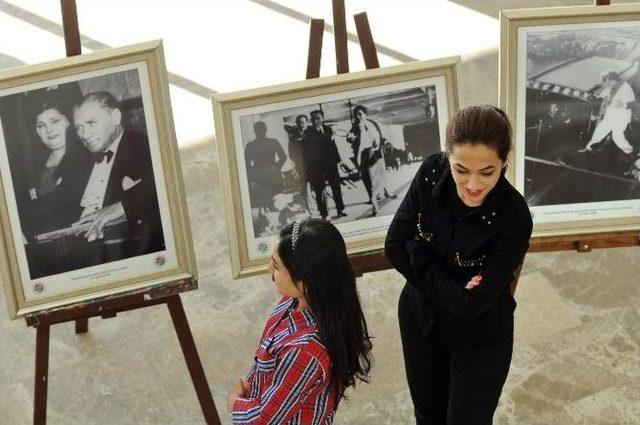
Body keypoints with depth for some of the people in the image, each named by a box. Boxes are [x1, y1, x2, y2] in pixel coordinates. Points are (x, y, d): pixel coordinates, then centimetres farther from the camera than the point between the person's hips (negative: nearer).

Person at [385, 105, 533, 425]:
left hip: (479, 340, -4)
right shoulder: (432, 172, -21)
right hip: (418, 317, 4)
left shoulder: (514, 219, -33)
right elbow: (395, 246, -14)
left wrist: (418, 254, -23)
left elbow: (472, 304, -29)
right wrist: (449, 287, -24)